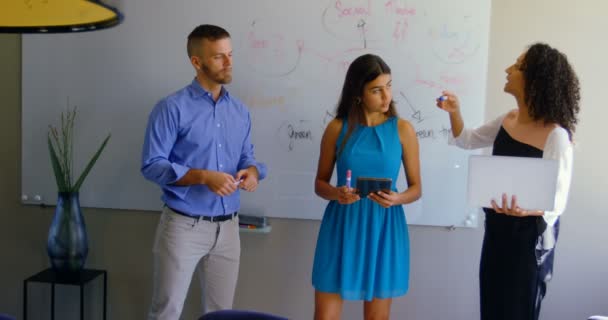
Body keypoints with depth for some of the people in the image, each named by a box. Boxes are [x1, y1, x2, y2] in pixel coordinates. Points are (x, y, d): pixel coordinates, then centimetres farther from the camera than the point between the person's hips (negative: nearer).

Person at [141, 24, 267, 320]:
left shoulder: (240, 111, 9)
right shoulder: (172, 108, -9)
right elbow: (151, 165, -13)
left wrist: (252, 171, -9)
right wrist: (203, 177, -24)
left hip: (227, 228, 5)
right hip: (184, 226, -5)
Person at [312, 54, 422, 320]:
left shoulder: (403, 130, -1)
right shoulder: (337, 128, -1)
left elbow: (416, 188, 3)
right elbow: (320, 183, 5)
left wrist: (396, 199, -18)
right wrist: (336, 194, -17)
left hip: (383, 230, 0)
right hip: (341, 228, 0)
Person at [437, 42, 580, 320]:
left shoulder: (556, 135, -22)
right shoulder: (507, 121, 1)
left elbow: (558, 200, -21)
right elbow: (467, 141, 17)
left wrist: (526, 210, -41)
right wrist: (455, 113, -1)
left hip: (529, 237, -7)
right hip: (497, 230, 7)